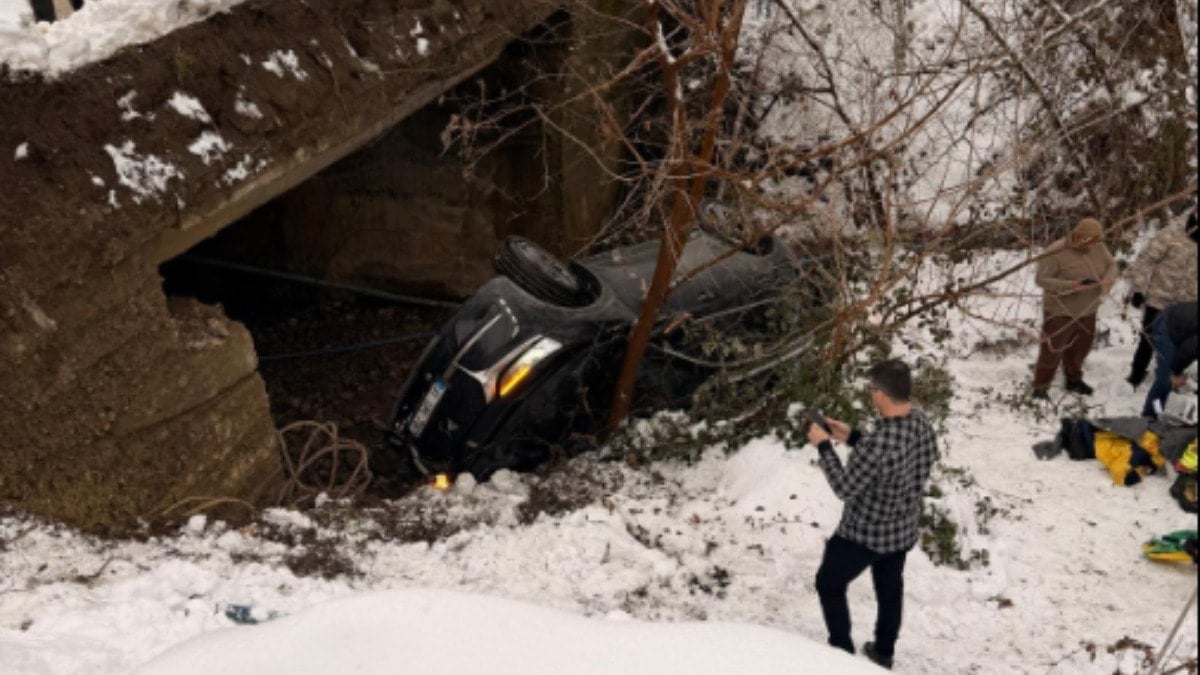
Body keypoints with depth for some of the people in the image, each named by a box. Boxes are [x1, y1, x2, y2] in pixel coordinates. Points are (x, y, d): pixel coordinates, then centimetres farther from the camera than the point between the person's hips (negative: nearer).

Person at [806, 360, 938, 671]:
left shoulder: (879, 442, -37)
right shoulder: (922, 423, -11)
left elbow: (845, 488, -25)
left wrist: (824, 446, -15)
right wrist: (852, 437, 4)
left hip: (866, 533, -7)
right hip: (904, 529, 7)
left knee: (829, 584, 18)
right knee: (890, 587, 28)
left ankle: (842, 653, 30)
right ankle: (884, 651, 47)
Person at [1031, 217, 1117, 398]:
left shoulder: (1098, 248, -4)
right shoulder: (1056, 252, -23)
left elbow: (1111, 264, 9)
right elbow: (1041, 279, -20)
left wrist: (1108, 280, -16)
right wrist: (1069, 286, -31)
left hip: (1087, 311, 6)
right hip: (1060, 312, -6)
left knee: (1080, 348, 21)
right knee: (1052, 350, -1)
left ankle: (1074, 379, 42)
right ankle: (1040, 387, 12)